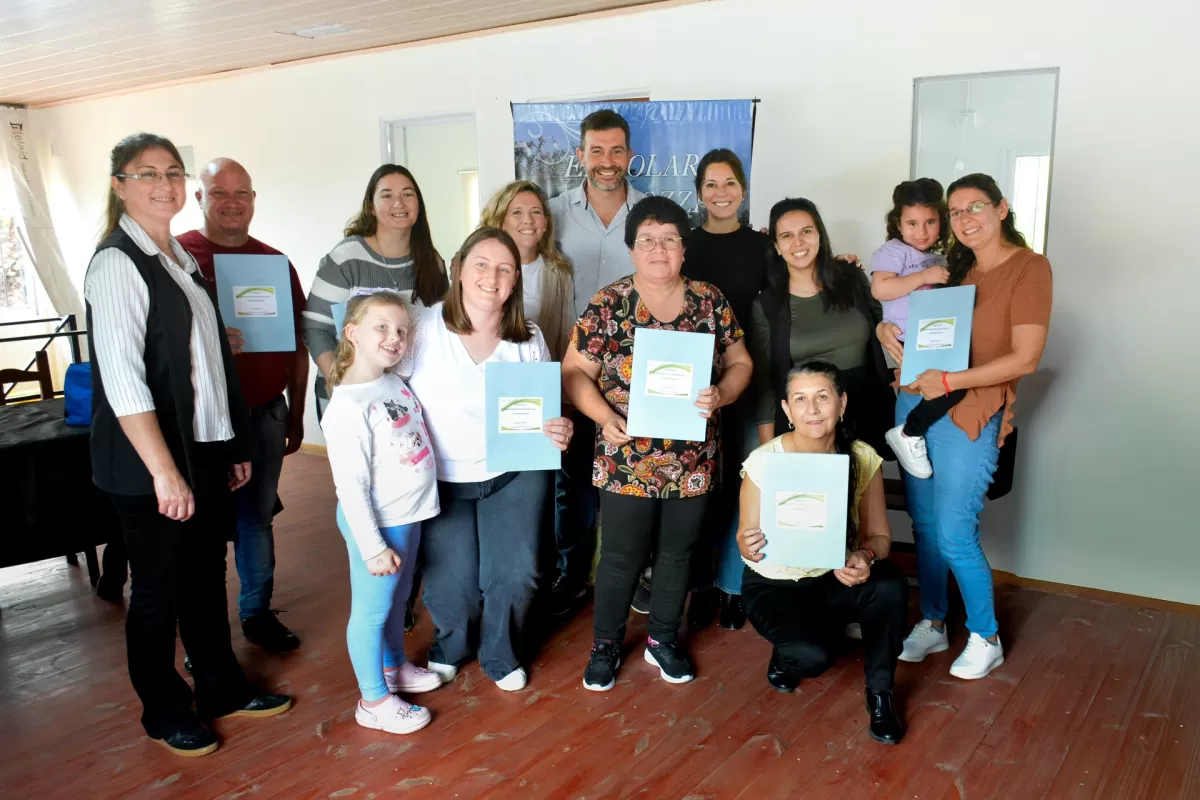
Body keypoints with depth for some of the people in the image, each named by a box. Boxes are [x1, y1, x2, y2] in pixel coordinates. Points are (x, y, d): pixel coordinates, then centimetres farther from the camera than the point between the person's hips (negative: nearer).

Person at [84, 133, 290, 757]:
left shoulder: (182, 258, 11)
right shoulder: (117, 263, -13)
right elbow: (122, 379, -19)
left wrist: (235, 446, 14)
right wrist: (164, 471, -21)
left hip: (207, 450, 7)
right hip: (150, 462, -7)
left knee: (207, 577, 18)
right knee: (160, 589, 8)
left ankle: (222, 689, 35)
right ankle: (165, 712, 28)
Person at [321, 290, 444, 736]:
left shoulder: (397, 383, 3)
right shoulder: (348, 407, -22)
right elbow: (351, 486, -21)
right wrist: (372, 547, -19)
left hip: (409, 515, 8)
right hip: (376, 523, -8)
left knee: (398, 600, 23)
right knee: (372, 609, 6)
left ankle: (393, 666, 43)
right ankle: (373, 701, 20)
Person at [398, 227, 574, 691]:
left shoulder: (530, 338, -2)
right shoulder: (421, 328, -12)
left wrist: (559, 431, -17)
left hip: (515, 475, 2)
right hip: (441, 480, -2)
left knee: (515, 573, 1)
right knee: (451, 583, 2)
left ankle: (500, 654, 33)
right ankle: (451, 647, 38)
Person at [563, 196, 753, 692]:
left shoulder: (710, 300, 1)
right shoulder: (607, 305, -6)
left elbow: (739, 362, 6)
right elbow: (575, 372, -4)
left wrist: (721, 394, -14)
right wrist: (604, 415, -19)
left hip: (693, 460, 3)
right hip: (627, 459, -2)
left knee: (677, 552, 16)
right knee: (622, 556, 8)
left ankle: (663, 640, 36)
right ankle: (605, 644, 29)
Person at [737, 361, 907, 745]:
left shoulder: (862, 458, -13)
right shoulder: (763, 462, -20)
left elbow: (879, 535, -7)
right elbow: (747, 541, -12)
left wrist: (865, 557, -31)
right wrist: (749, 547, -37)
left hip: (837, 579, 3)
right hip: (774, 584, -2)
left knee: (891, 587, -29)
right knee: (812, 655, -29)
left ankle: (880, 692, -4)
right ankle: (786, 652, 11)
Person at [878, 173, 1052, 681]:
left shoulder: (1028, 268, -6)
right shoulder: (952, 268, 12)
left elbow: (1026, 358, -13)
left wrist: (950, 381, -19)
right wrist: (886, 328, -1)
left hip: (970, 415, -6)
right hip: (914, 403, 6)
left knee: (954, 536, -5)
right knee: (924, 526, 12)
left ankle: (986, 638, 17)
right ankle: (933, 625, 29)